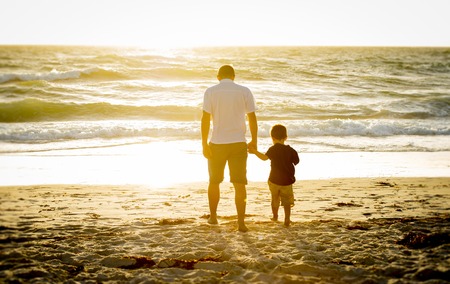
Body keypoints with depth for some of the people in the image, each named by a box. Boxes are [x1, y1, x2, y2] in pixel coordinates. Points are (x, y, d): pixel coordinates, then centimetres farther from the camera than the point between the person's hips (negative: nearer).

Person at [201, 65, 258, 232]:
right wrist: (254, 141, 11)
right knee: (239, 184, 2)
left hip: (217, 143, 0)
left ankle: (213, 217, 29)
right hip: (238, 143, 0)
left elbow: (206, 118, -7)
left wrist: (204, 144, -5)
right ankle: (241, 222, -4)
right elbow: (252, 118, 1)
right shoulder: (244, 92, 1)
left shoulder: (210, 92, -2)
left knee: (214, 182, 17)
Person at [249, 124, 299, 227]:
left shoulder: (273, 149, -12)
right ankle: (287, 220, 2)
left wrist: (255, 151, -20)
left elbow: (264, 157, -27)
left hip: (274, 180, -1)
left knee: (275, 198, 20)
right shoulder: (290, 150, -3)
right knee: (287, 201, 9)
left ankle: (275, 216, 33)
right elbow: (296, 162, 7)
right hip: (287, 181, 1)